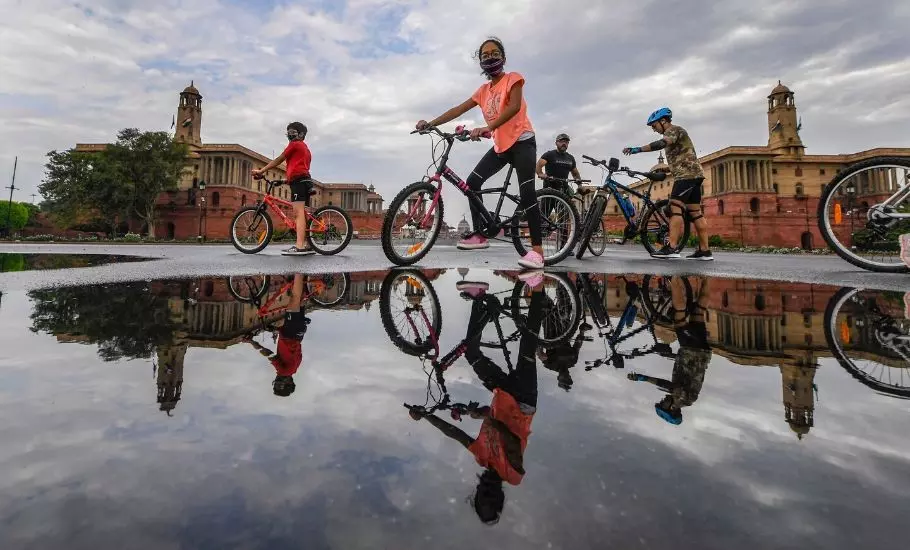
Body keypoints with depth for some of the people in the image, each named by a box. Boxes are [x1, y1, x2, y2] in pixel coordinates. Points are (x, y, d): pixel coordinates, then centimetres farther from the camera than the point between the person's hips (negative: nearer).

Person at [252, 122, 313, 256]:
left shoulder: (294, 144, 4)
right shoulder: (306, 149, 30)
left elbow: (278, 161, 3)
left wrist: (261, 171, 6)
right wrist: (288, 179, 24)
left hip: (298, 181, -10)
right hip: (306, 180, 10)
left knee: (298, 213, -19)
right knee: (303, 213, 8)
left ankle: (299, 246, -29)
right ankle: (307, 245, 5)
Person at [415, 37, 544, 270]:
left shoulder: (513, 78, -5)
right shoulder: (483, 90, 13)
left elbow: (514, 106, -23)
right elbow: (459, 109, 6)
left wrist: (487, 127, -37)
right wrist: (430, 123, -7)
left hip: (522, 142, -7)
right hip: (500, 145, 7)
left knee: (527, 193, -19)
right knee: (473, 182, -2)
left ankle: (537, 250, -20)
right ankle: (479, 234, 4)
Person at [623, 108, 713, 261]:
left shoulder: (674, 129, -5)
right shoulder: (674, 133, 26)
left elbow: (661, 144, -28)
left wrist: (637, 149, -34)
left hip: (687, 174, -10)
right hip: (693, 175, 10)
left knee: (675, 208, -17)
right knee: (696, 212, 6)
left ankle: (671, 248, -24)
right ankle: (705, 251, 6)